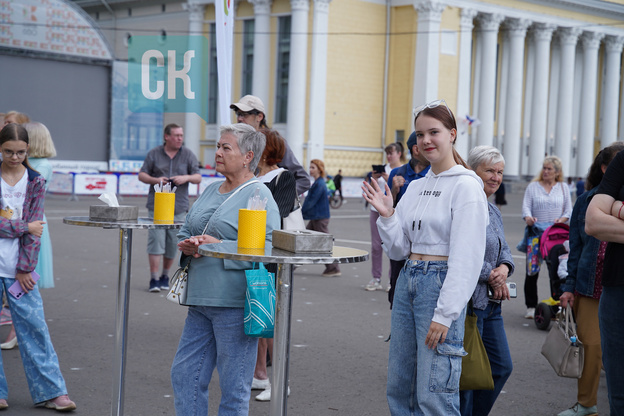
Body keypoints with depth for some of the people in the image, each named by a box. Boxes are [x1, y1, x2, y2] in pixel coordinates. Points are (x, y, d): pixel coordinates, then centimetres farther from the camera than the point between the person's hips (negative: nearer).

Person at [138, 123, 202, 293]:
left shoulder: (188, 155, 8)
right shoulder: (154, 154, 6)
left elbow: (198, 177, 6)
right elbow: (141, 175, 7)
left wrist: (186, 178, -15)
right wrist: (155, 180, -12)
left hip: (179, 207, 1)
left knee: (173, 243, 5)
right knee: (156, 241, -9)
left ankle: (165, 276, 21)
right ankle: (154, 279, -7)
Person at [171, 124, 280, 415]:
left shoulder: (259, 196, -8)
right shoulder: (210, 191, 17)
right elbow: (185, 231, 24)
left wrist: (221, 248, -20)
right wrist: (186, 246, 1)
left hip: (234, 304, -8)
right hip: (200, 300, 8)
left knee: (234, 386, 2)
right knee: (184, 374, 12)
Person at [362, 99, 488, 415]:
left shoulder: (466, 185, -8)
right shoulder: (415, 187, 14)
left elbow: (466, 258, -14)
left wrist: (445, 313, -19)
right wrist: (387, 215, -2)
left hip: (441, 284, -8)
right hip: (407, 282, 8)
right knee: (398, 387, 11)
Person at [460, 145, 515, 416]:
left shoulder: (493, 211, 16)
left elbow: (503, 249, 19)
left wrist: (504, 268, -4)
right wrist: (493, 277, -14)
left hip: (491, 302, 10)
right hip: (468, 301, -10)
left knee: (501, 367, 15)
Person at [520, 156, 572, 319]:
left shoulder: (563, 187, 13)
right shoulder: (533, 186, 10)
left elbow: (569, 210, 11)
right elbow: (526, 206, 0)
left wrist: (562, 219, -10)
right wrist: (528, 217, -21)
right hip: (536, 232, 0)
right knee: (532, 270, -3)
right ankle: (531, 307, 5)